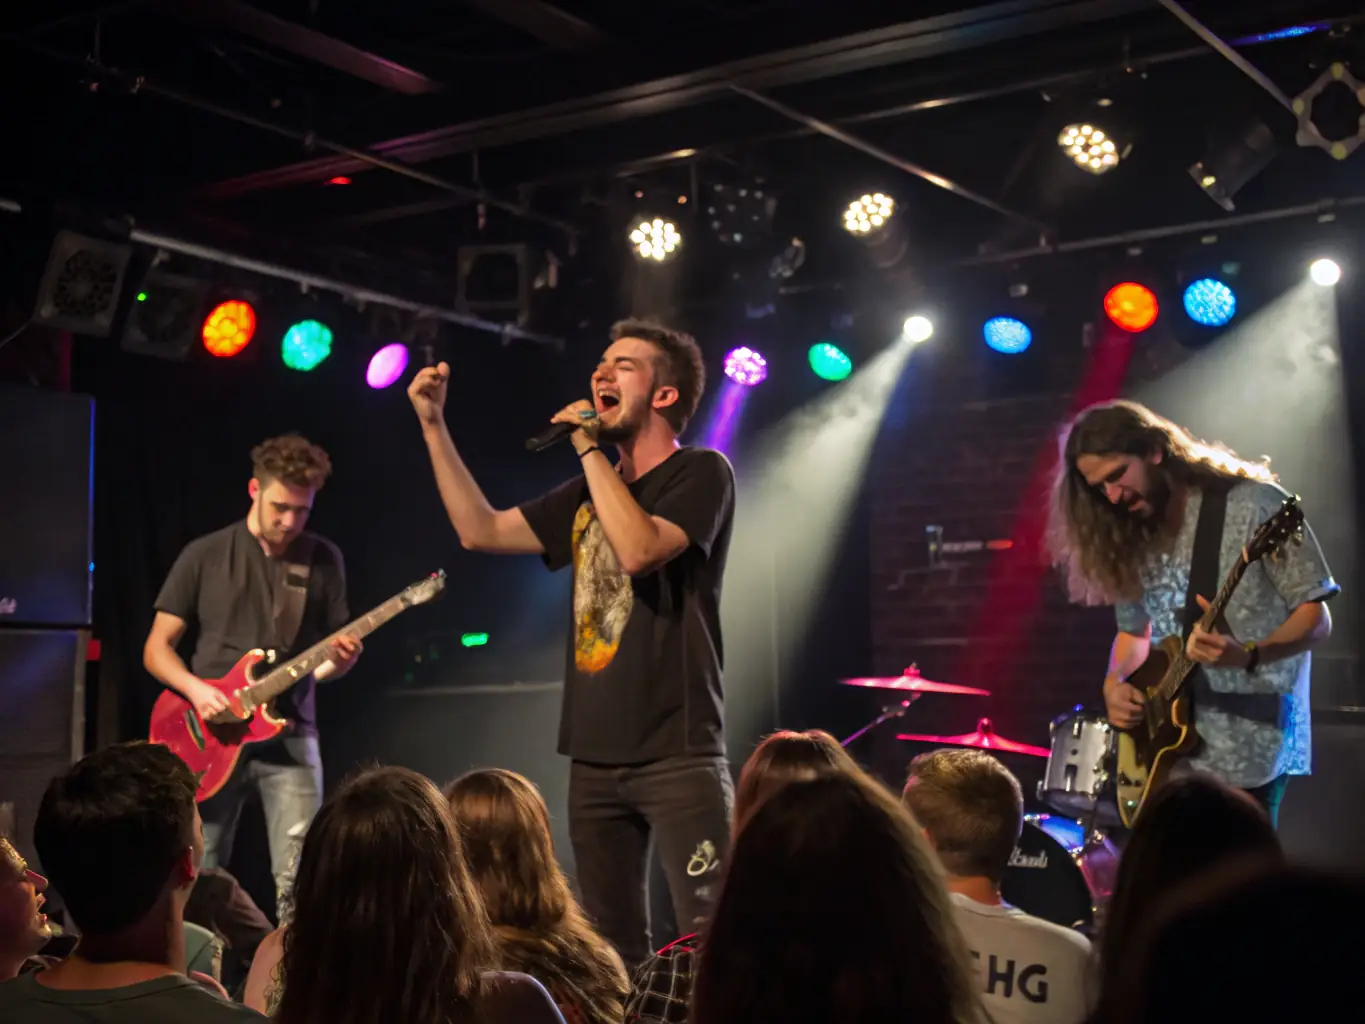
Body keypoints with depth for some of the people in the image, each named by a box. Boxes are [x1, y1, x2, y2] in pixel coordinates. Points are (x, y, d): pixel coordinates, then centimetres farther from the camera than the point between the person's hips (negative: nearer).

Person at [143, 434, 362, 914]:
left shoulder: (324, 559, 6)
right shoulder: (204, 555, 2)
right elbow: (156, 648, 4)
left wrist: (340, 659, -12)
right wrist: (195, 689, -15)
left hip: (289, 737, 0)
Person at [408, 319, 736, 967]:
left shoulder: (701, 473, -4)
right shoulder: (590, 493, 16)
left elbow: (638, 550, -21)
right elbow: (481, 530, 14)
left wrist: (590, 447, -12)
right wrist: (433, 425, 10)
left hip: (677, 755, -7)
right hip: (594, 755, 7)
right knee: (612, 954, 11)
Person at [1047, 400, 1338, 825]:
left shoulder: (1254, 505, -9)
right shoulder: (1135, 536, 10)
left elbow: (1316, 617, -8)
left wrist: (1247, 657, -26)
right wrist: (1115, 685, 1)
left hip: (1249, 750, -6)